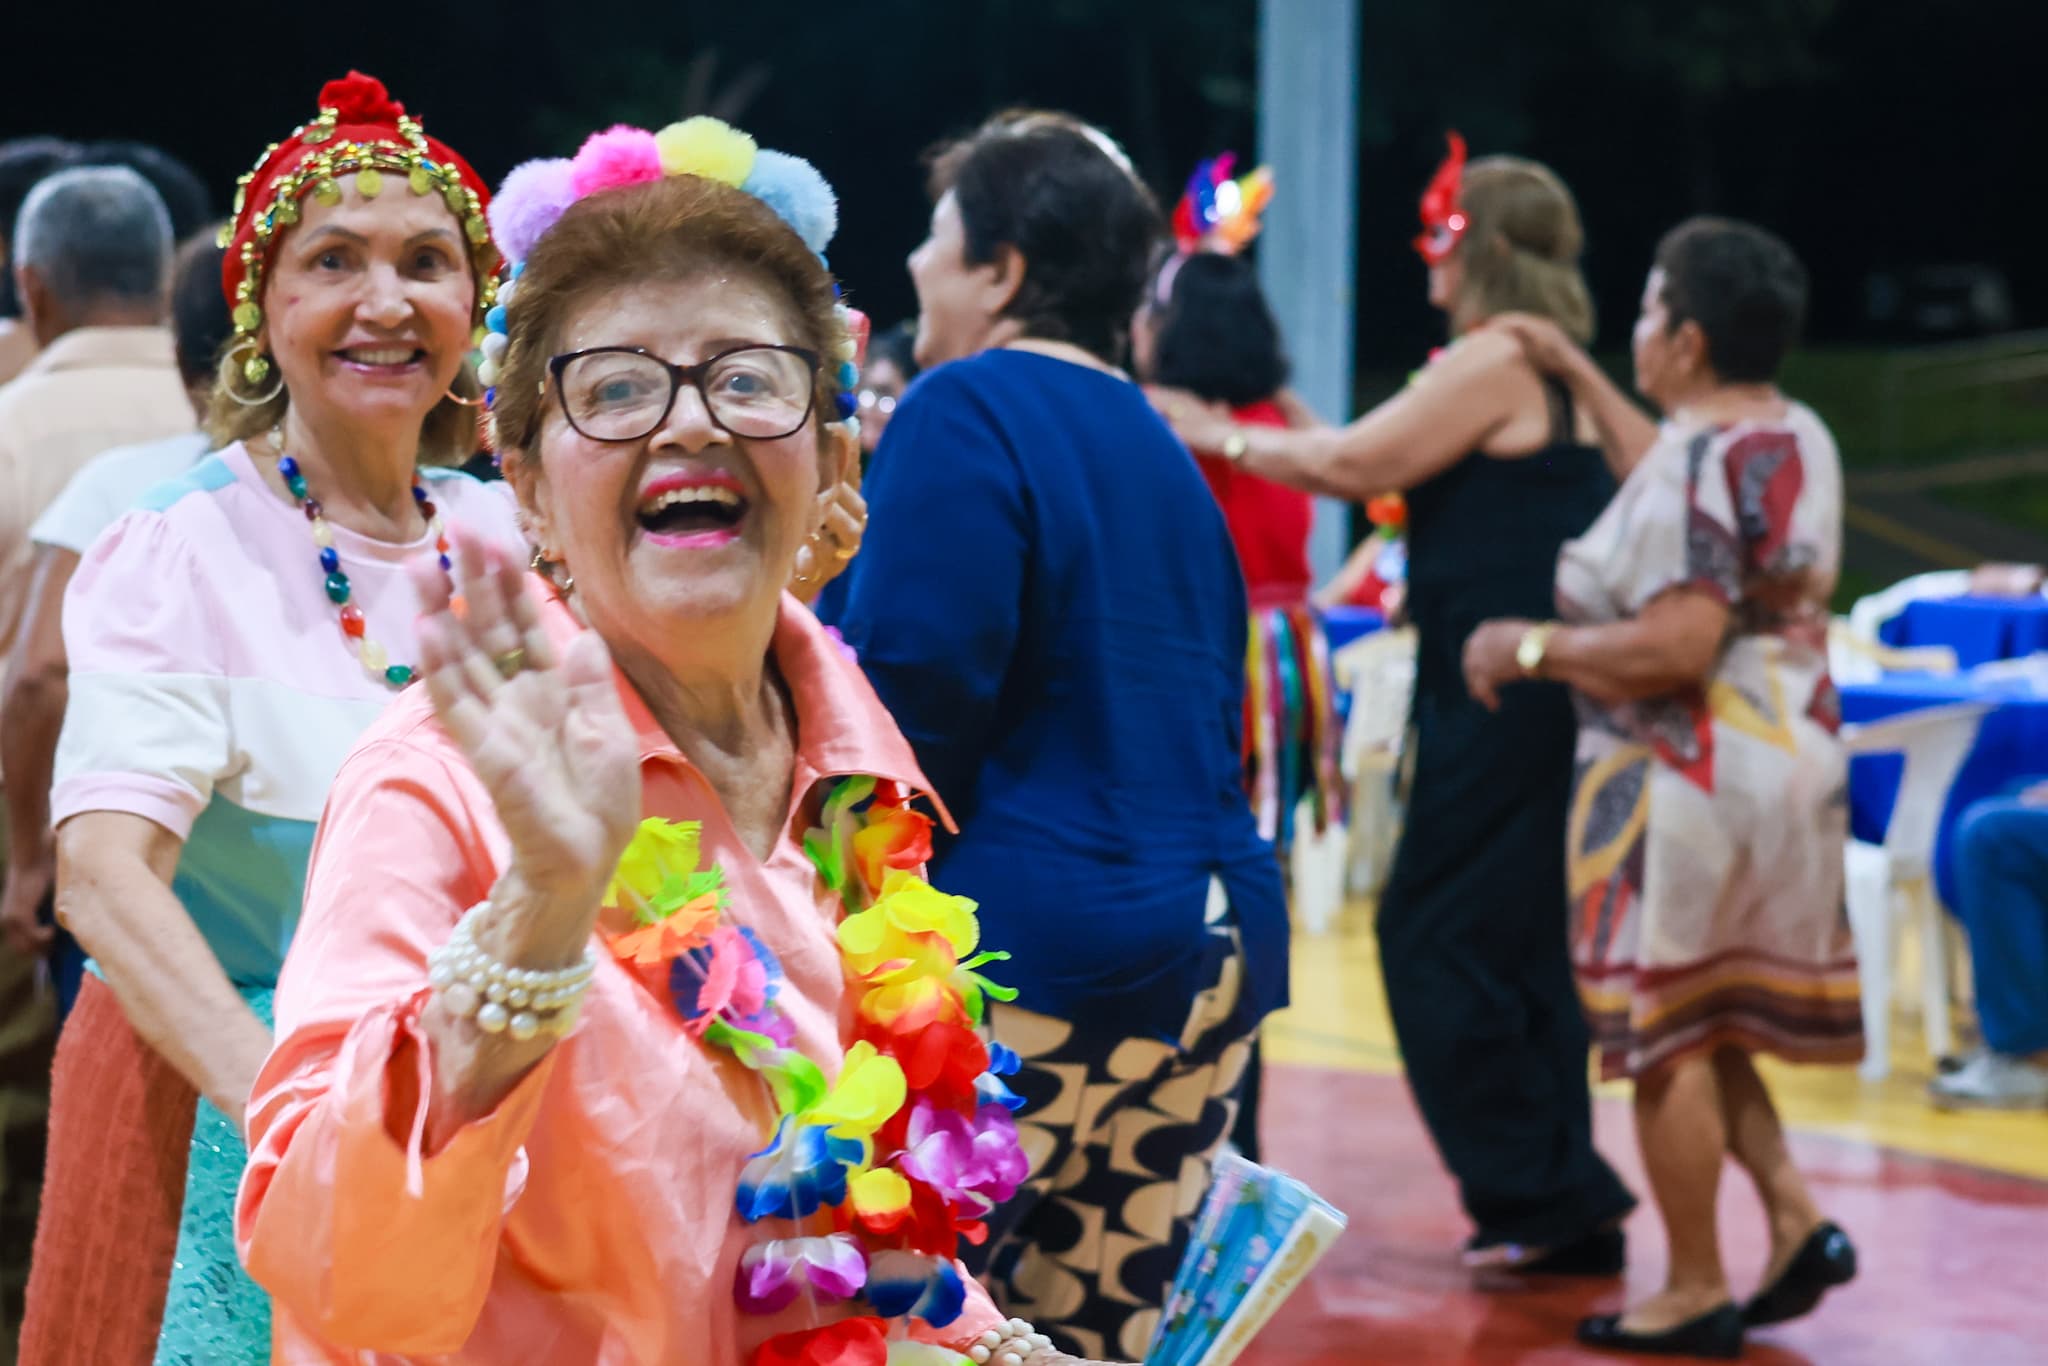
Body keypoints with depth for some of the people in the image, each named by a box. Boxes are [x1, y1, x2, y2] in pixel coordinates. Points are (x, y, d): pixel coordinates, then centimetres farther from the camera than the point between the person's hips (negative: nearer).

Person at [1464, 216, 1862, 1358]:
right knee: (1707, 1023, 20)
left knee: (1666, 1033, 0)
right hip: (1787, 746, 9)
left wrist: (1531, 647, -16)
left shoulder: (1698, 458, -20)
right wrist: (1580, 376, 29)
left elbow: (1679, 644, -28)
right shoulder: (1797, 438, 8)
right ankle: (1796, 1216, 10)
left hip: (1692, 770, -9)